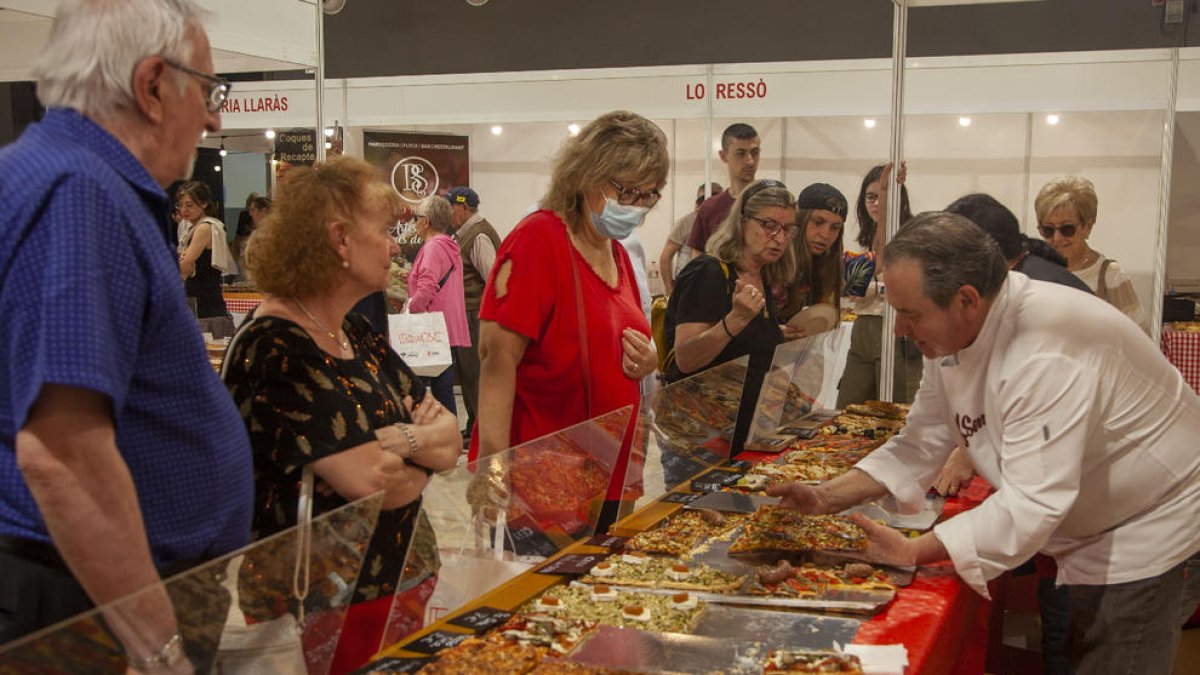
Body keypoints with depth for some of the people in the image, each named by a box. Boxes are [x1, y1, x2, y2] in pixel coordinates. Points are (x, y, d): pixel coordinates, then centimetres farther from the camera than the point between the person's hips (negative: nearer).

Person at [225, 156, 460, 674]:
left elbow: (450, 439, 4)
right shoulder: (275, 350, -20)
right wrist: (423, 456, -4)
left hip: (397, 582, 8)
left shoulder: (357, 336, 8)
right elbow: (374, 483, -25)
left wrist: (405, 441, -18)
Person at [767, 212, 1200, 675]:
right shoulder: (955, 334, -6)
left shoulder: (1047, 356, -35)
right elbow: (920, 445, 0)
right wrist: (828, 498, -11)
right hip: (1088, 537, 8)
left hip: (1153, 538, -8)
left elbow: (1032, 505, -37)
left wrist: (914, 551, -33)